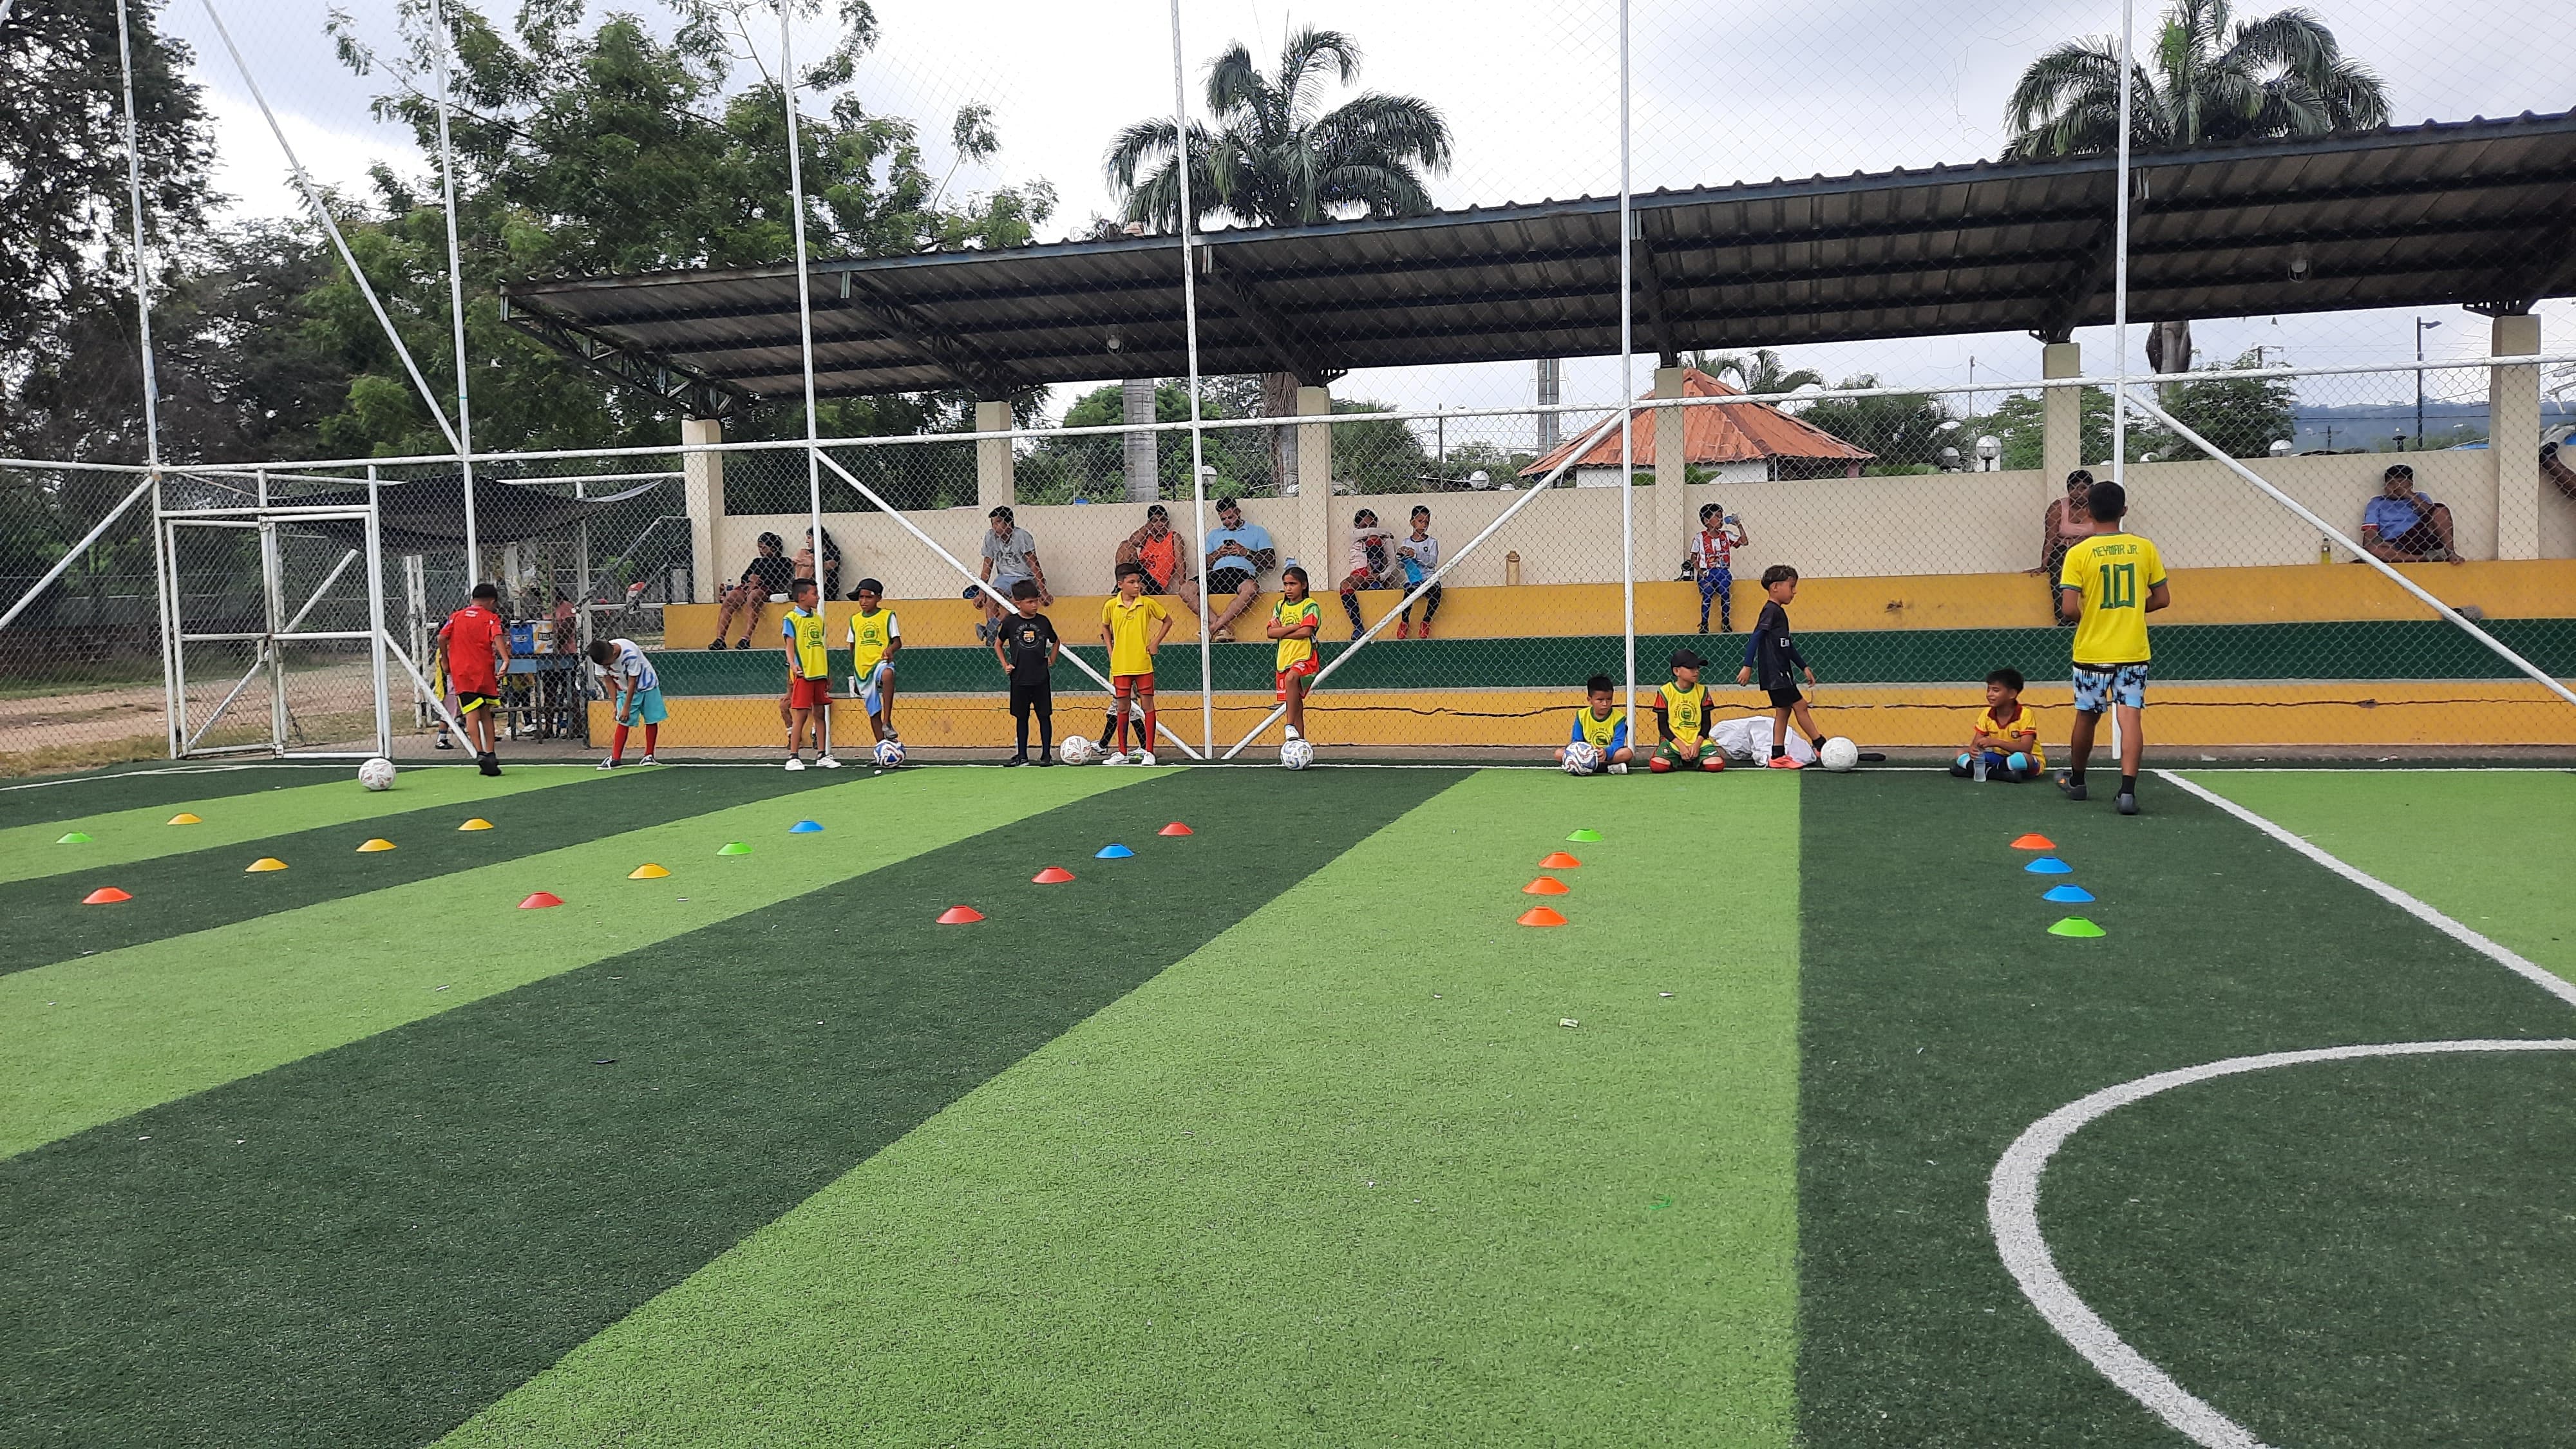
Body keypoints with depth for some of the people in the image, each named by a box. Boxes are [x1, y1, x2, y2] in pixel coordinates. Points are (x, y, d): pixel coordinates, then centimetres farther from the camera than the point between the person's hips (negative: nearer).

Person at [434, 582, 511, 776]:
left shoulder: (456, 617, 10)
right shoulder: (491, 618, 1)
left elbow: (442, 638, 1)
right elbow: (498, 638, -16)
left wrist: (445, 661, 13)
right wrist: (506, 660, -28)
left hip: (461, 672, 1)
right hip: (485, 671, -1)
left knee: (471, 713, -5)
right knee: (486, 713, 12)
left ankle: (480, 753, -20)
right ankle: (490, 754, 8)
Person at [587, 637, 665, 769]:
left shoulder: (630, 654, -35)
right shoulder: (601, 658, -21)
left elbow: (632, 682, -26)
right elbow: (608, 681, -8)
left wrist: (626, 707, -20)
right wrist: (615, 705, -9)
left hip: (646, 685, -3)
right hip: (625, 689, 3)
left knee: (651, 721, -2)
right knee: (622, 722, -6)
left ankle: (649, 756, 9)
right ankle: (615, 759, -6)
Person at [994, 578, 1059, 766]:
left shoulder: (1043, 621, 1)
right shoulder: (1011, 623, -2)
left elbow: (1056, 642, 18)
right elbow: (998, 645, 12)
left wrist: (1052, 659, 7)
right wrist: (1005, 665, 3)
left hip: (1041, 678, 0)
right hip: (1019, 679, 0)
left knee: (1044, 716, 2)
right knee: (1021, 717, 8)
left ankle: (1046, 754, 9)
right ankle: (1022, 755, 16)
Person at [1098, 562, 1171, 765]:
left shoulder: (1148, 603, -5)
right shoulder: (1110, 606, -1)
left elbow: (1167, 620, 9)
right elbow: (1105, 627, 18)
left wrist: (1156, 642, 1)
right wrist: (1110, 650, 8)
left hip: (1143, 664, -1)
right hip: (1120, 665, 1)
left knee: (1147, 706, -1)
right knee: (1122, 708, 7)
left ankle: (1148, 752, 5)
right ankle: (1122, 753, 15)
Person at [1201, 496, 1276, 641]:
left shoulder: (1257, 531, 20)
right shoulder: (1214, 535, 30)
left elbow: (1271, 560, 8)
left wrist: (1246, 552, -2)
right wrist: (1216, 554, 4)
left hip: (1242, 573, -3)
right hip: (1217, 574, 3)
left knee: (1251, 587, -42)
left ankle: (1214, 628, -41)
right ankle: (1224, 627, -35)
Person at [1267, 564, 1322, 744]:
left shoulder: (1310, 606, -2)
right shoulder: (1280, 606, 13)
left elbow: (1306, 631, -16)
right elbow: (1271, 632, 1)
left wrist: (1282, 631, -5)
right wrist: (1293, 627, -10)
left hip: (1305, 658, -6)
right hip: (1284, 660, 6)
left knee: (1291, 678, -36)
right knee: (1296, 706, 7)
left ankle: (1291, 726, -33)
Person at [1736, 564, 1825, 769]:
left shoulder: (1779, 612, 16)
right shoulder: (1771, 611, -13)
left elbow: (1788, 645, 24)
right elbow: (1755, 638, -21)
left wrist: (1804, 667, 25)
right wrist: (1748, 666, -27)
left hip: (1781, 674, 10)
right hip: (1774, 674, -10)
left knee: (1783, 711, 10)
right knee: (1800, 706, -5)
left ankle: (1778, 756, 11)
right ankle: (1822, 746, 3)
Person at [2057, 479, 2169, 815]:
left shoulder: (2078, 554, -9)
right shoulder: (2144, 548, 0)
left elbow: (2068, 610, -15)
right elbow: (2162, 598, 5)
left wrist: (2087, 618, 7)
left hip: (2091, 652, -1)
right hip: (2134, 652, 1)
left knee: (2086, 718, 14)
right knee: (2131, 717, -3)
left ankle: (2076, 781, 32)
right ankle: (2128, 790, -15)